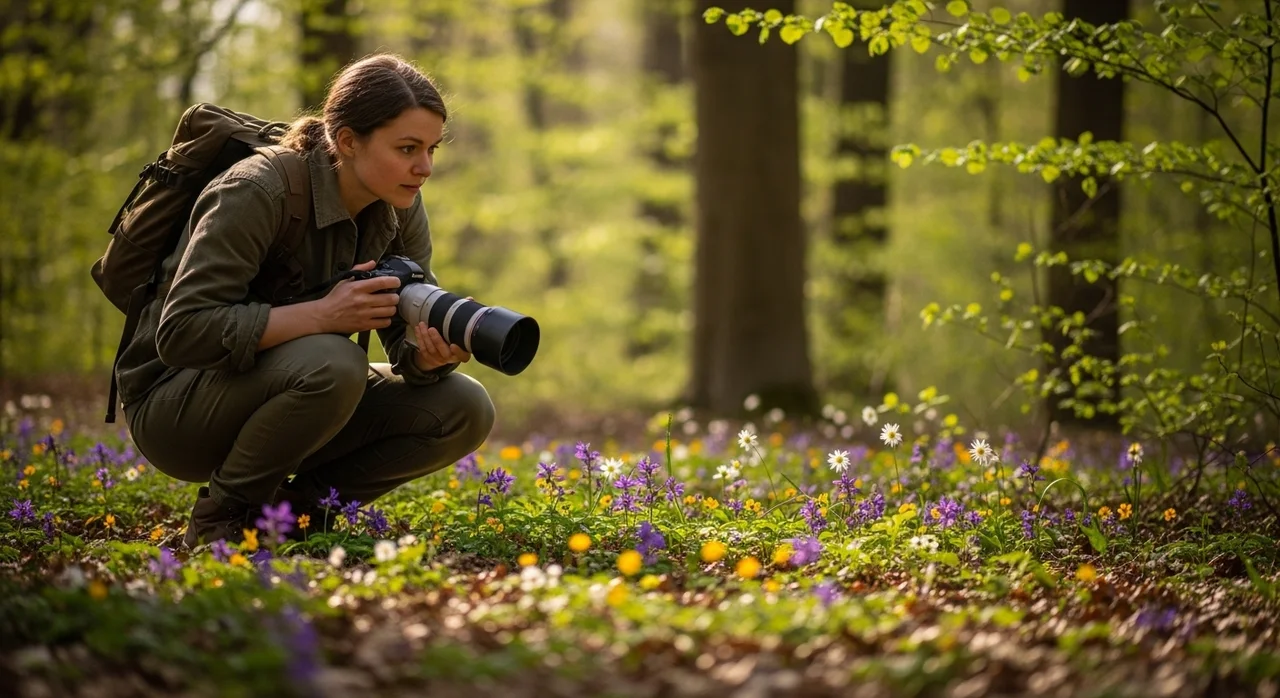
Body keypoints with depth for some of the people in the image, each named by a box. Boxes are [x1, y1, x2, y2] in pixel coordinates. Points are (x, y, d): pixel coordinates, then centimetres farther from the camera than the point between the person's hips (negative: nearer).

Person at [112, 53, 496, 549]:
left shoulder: (399, 208, -5)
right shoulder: (256, 192, -25)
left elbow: (407, 340, -2)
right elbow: (181, 332, -32)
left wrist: (431, 354, -28)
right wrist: (322, 313, -36)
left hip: (290, 389, 7)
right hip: (173, 406, -7)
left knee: (465, 410, -11)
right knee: (332, 363, -36)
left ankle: (297, 507, 2)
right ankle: (221, 518, -13)